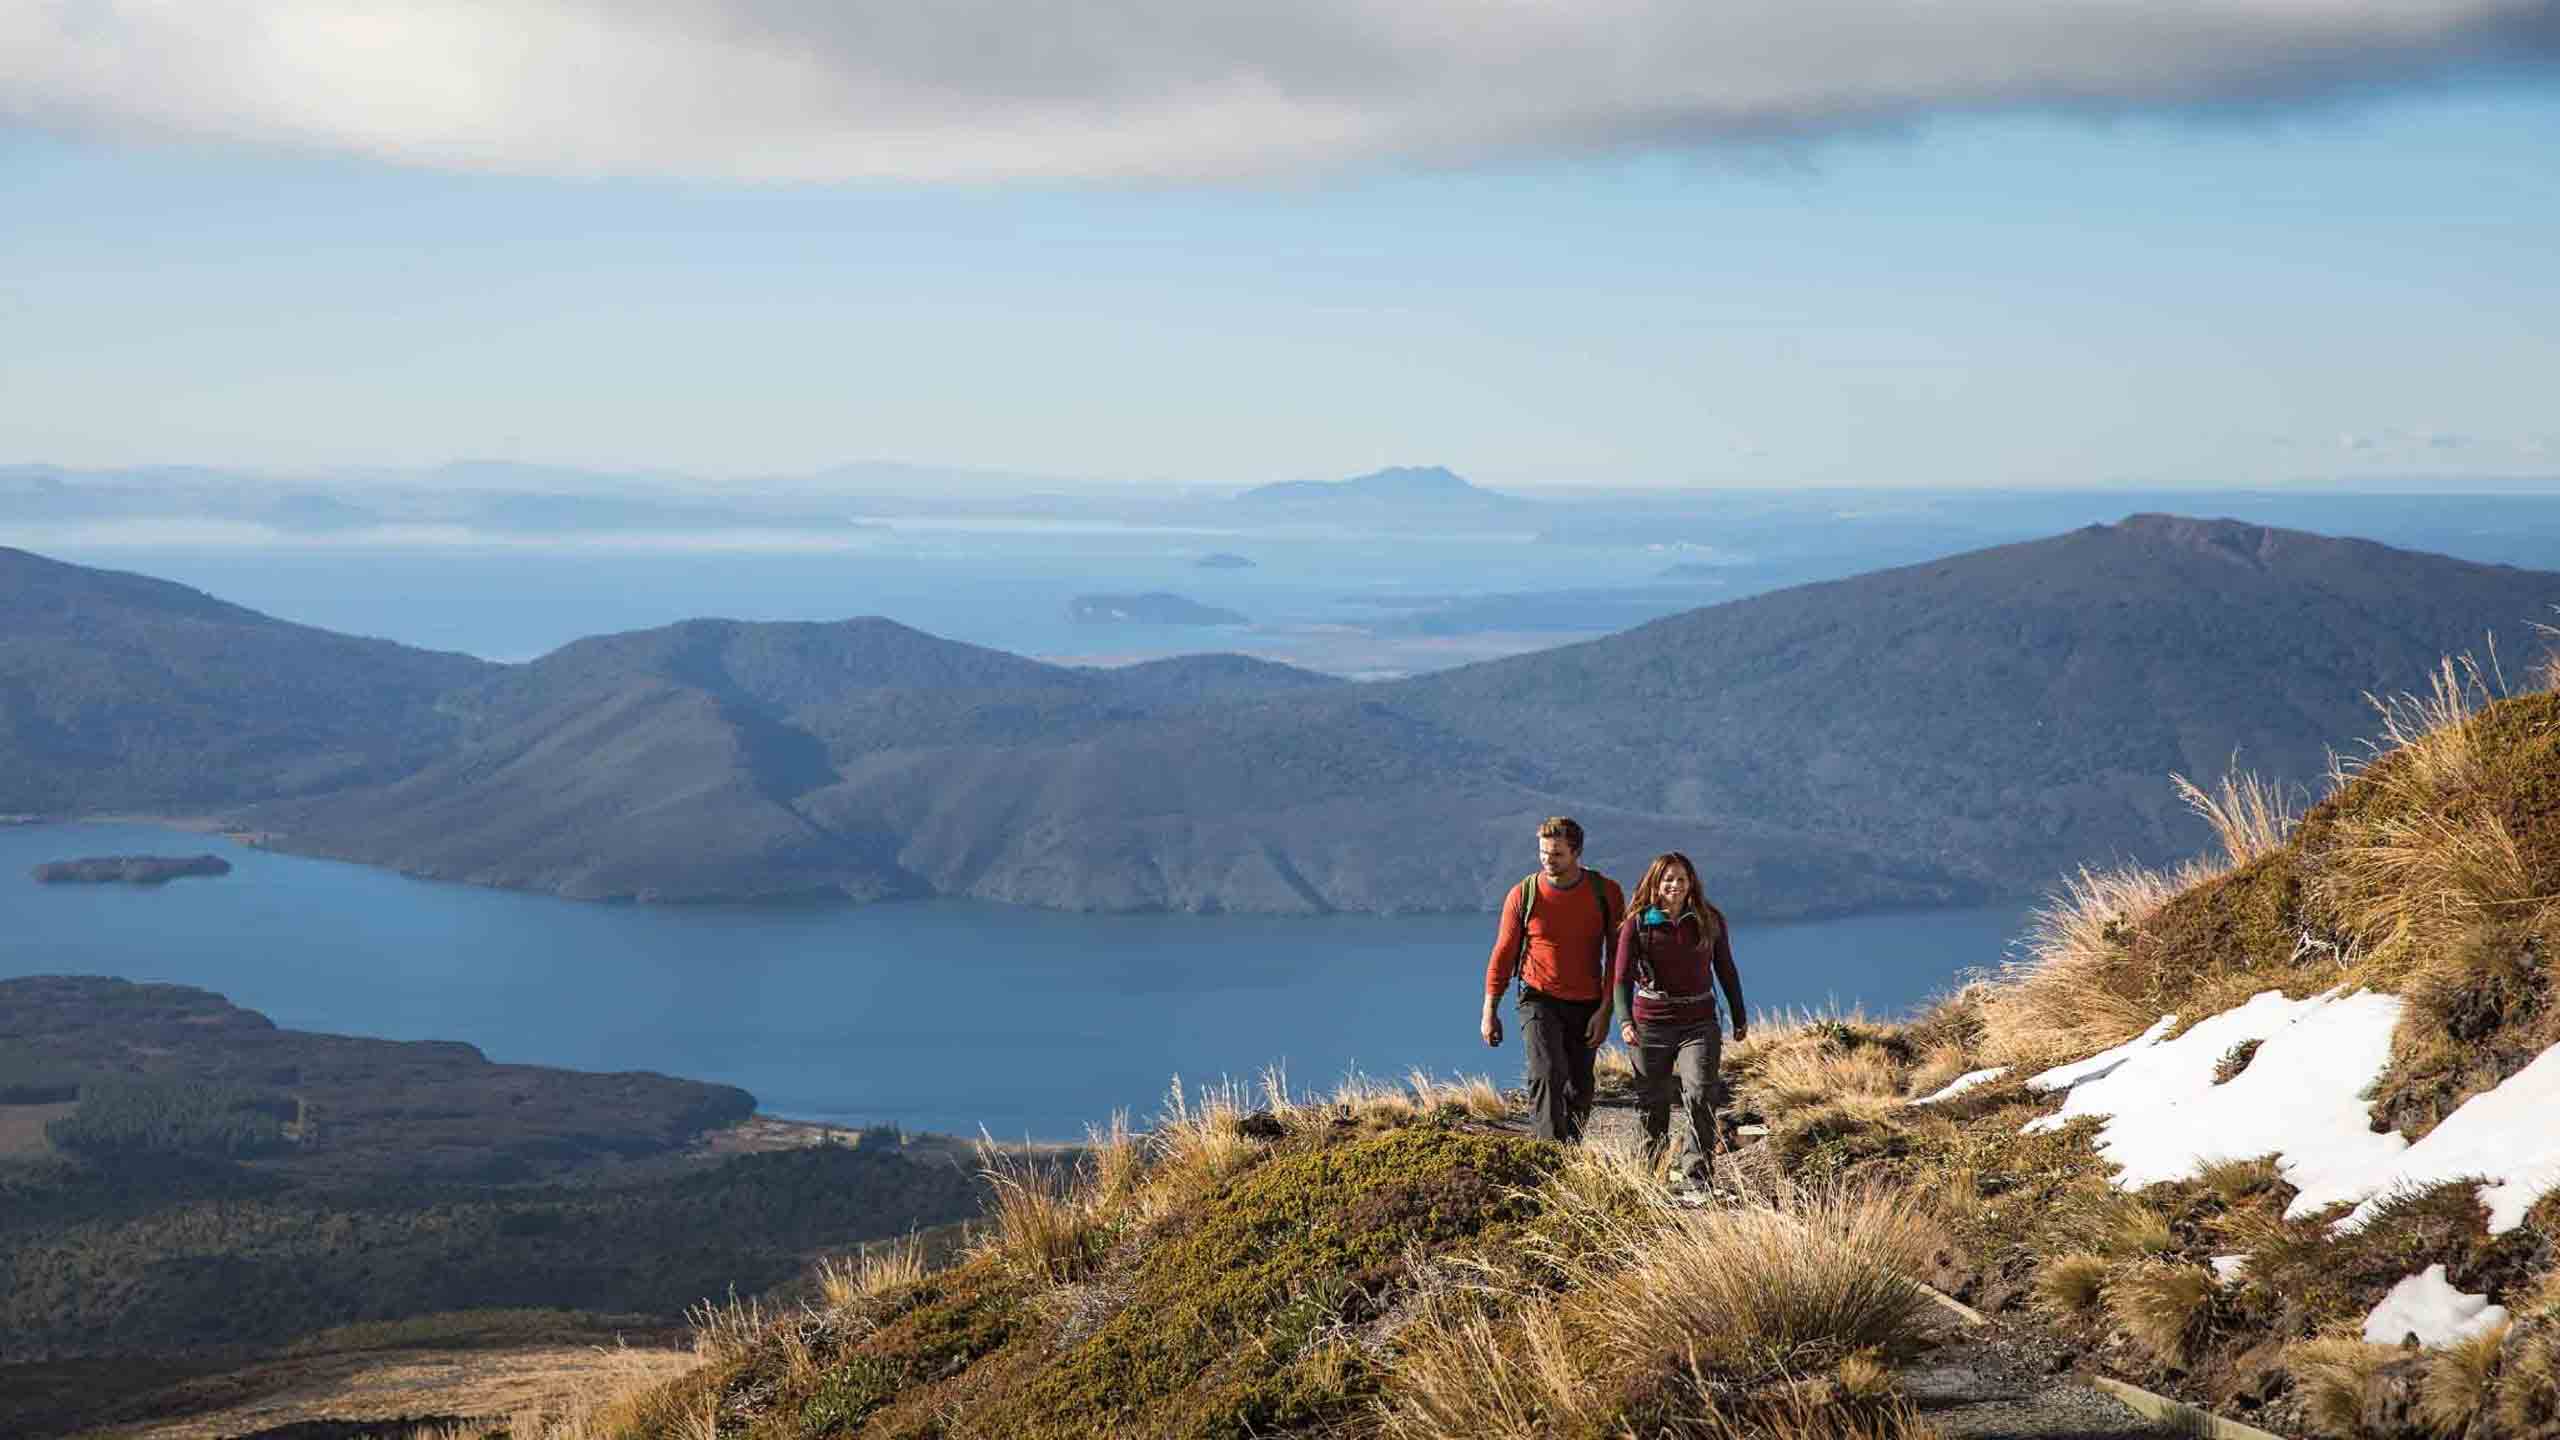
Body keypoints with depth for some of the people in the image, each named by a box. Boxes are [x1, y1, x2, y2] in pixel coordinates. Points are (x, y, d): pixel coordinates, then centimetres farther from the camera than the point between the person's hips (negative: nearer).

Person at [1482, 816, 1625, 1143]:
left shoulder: (1606, 893, -3)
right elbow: (1502, 955, 3)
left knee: (1579, 1090, 7)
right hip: (1539, 1001, -2)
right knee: (1547, 1075, -21)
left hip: (1586, 1005, 2)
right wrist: (1489, 1012, 2)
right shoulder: (1523, 895, -4)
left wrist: (1605, 1010, -7)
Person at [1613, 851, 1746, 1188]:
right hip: (1651, 1024, 0)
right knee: (1652, 1102, 11)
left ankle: (1699, 1176, -11)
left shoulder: (1710, 920, 2)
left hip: (1699, 1023, 0)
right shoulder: (1637, 923, -4)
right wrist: (1625, 1022, -24)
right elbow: (1623, 978, -10)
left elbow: (1725, 970, 13)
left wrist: (1739, 1018, 16)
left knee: (1700, 1096, -16)